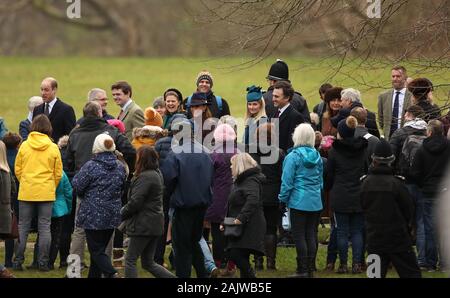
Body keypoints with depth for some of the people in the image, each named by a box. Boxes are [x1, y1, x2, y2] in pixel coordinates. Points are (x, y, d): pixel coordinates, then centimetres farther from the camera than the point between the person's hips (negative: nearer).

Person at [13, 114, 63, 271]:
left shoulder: (24, 146, -2)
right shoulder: (53, 148, -2)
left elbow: (17, 170, 3)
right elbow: (58, 173, 4)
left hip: (26, 192, 0)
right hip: (47, 193, 0)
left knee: (23, 227, 8)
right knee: (45, 227, 4)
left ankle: (18, 261, 7)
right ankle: (43, 262, 2)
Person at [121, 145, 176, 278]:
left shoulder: (145, 177, -18)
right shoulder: (157, 174, 12)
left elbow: (135, 202, -20)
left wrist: (121, 214, -4)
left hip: (143, 225, -9)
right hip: (155, 224, 9)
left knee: (130, 260, 0)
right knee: (148, 263, 15)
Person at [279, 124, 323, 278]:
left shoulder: (293, 156, -11)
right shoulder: (317, 156, 7)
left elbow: (287, 181, -10)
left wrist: (283, 198, 1)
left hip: (299, 201, -6)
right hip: (316, 202, 6)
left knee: (299, 236, -1)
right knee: (311, 235, 10)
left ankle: (302, 270, -3)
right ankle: (310, 268, 12)